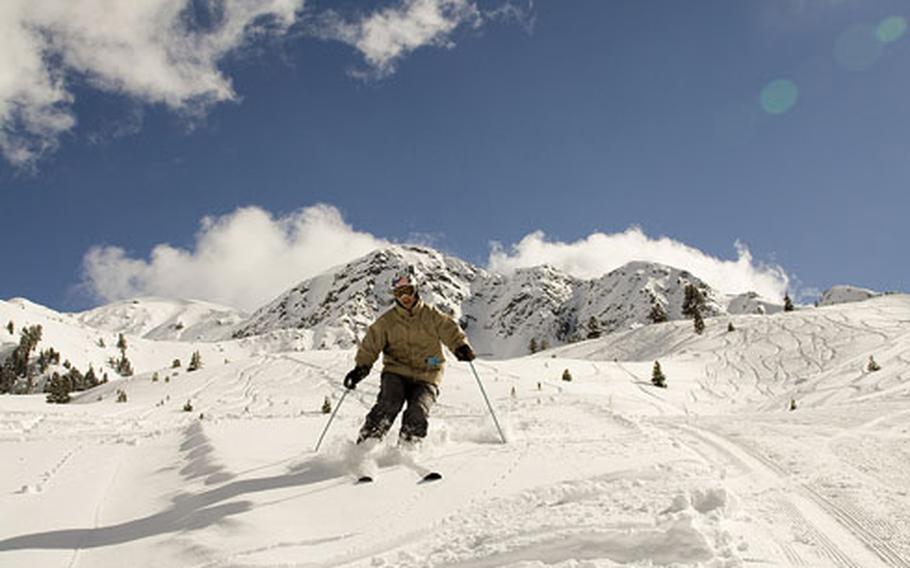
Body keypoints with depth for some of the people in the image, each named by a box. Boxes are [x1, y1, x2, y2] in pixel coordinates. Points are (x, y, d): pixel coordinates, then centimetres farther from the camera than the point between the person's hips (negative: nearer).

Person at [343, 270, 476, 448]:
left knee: (418, 413, -20)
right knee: (388, 405, -23)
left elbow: (451, 330, -2)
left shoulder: (432, 316, 6)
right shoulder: (387, 320, 8)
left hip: (426, 376, 0)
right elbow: (371, 344, 4)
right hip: (396, 372, 0)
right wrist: (361, 367, -11)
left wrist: (461, 347, -23)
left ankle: (405, 449, -4)